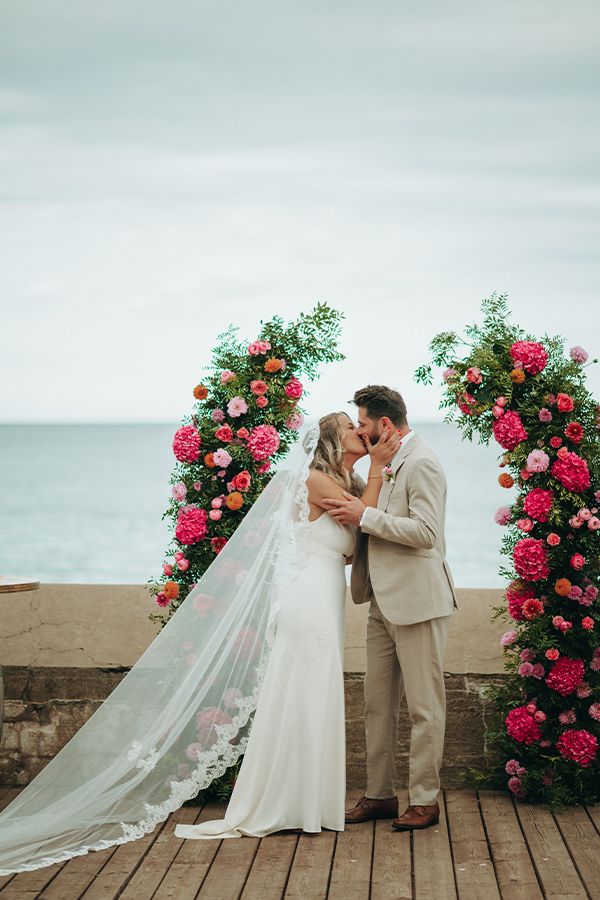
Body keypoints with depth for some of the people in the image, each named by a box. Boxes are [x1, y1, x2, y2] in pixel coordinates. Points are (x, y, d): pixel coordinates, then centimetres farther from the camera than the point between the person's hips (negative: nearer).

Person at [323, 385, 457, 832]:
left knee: (424, 706, -1)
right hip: (384, 603, 10)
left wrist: (366, 516, -19)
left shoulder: (421, 464, -13)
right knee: (378, 704, 12)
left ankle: (425, 800, 7)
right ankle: (380, 794, 20)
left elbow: (426, 532, -23)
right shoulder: (386, 464, 16)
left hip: (418, 602, -10)